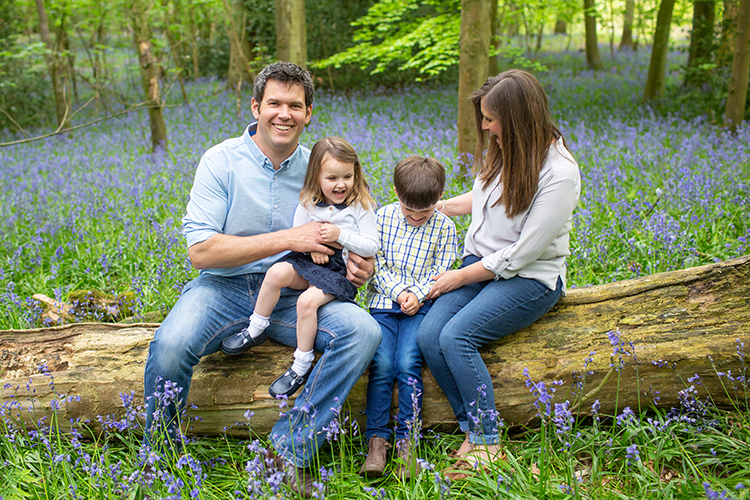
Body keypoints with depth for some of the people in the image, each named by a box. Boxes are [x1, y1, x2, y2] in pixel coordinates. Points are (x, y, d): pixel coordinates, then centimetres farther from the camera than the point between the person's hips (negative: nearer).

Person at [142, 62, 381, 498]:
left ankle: (290, 449, -15)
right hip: (224, 289, -2)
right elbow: (200, 249, -15)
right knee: (171, 344, -31)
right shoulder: (222, 161, -6)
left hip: (293, 296, 3)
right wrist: (288, 238, -20)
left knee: (364, 331, -23)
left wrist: (358, 266, -7)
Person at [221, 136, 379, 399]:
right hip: (309, 262, 4)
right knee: (276, 273, -24)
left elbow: (372, 247, -8)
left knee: (307, 301, -27)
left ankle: (302, 365, -10)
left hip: (341, 271, -4)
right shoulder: (308, 205, 2)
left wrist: (340, 234, -18)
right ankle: (255, 330, -3)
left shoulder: (361, 206, -6)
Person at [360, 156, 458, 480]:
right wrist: (398, 290, -10)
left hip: (420, 307, -1)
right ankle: (376, 441, -12)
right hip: (383, 303, 1)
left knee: (407, 364, -20)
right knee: (381, 364, -18)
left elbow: (441, 271, 3)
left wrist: (417, 294, -13)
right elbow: (375, 262, 3)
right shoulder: (384, 217, 5)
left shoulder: (444, 227, 4)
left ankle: (407, 442, -11)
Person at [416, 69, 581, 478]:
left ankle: (486, 443, -12)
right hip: (480, 264, 7)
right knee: (428, 336, -18)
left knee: (456, 336, -28)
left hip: (530, 278, -7)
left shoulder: (559, 174, -20)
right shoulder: (501, 151, 3)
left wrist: (458, 278, -13)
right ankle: (473, 431, -8)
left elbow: (520, 255, -19)